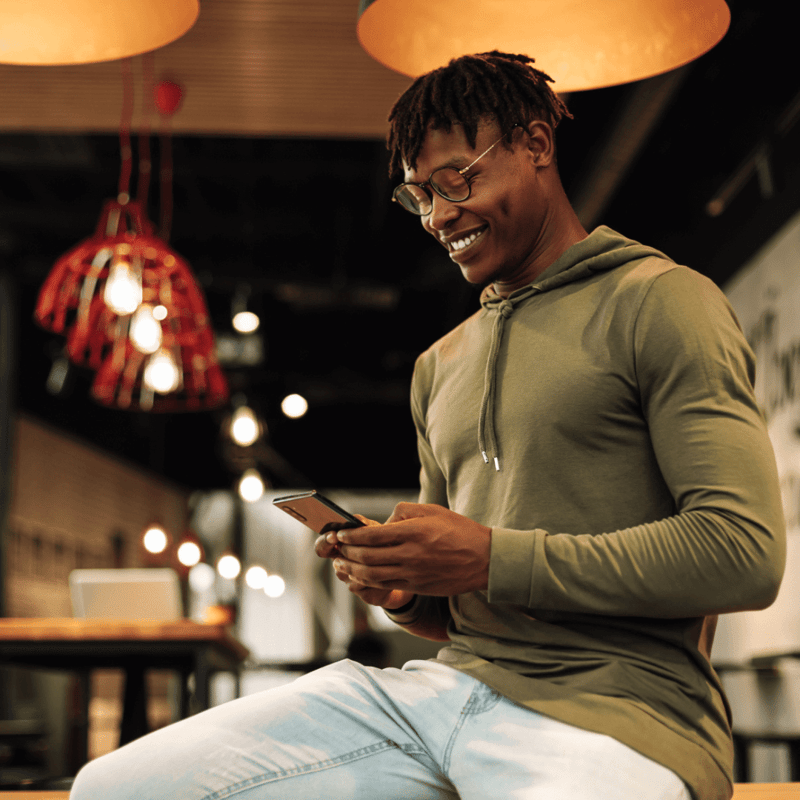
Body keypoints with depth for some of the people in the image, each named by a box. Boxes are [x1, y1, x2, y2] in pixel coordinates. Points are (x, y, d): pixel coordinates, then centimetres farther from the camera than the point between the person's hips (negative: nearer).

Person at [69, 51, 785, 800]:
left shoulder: (656, 301, 0)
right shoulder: (440, 365, 22)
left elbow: (744, 551, -12)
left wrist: (494, 559, -14)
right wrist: (399, 589, 3)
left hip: (614, 708, -6)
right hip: (450, 682, 7)